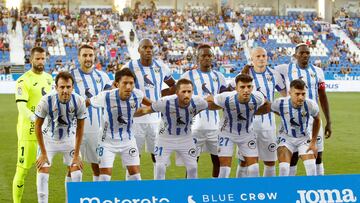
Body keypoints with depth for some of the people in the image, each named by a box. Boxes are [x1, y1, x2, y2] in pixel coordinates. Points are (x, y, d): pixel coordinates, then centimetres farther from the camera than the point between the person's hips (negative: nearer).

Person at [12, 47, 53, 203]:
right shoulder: (23, 81, -11)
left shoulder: (48, 78, 11)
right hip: (28, 131, -6)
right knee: (22, 169, -1)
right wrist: (36, 118, -33)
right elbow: (21, 108, -19)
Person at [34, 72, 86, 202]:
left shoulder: (79, 102, -23)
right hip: (48, 139, -1)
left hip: (69, 139, 1)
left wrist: (76, 155, -9)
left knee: (76, 172, -4)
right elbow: (38, 126, -15)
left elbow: (80, 128, -10)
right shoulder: (46, 101, -28)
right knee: (42, 172, -10)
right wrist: (43, 153, -13)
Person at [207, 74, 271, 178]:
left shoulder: (257, 98, -22)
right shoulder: (226, 98, -31)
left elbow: (267, 106, 1)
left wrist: (251, 112, -7)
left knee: (254, 168, 1)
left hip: (247, 133, 3)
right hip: (227, 133, -3)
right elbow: (208, 101, -14)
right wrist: (223, 107, -19)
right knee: (225, 168, -6)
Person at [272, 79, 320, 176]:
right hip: (286, 138, 0)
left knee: (311, 167, -15)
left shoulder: (311, 105, -26)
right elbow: (272, 108, 1)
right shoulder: (280, 103, -26)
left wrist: (313, 142, -2)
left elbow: (317, 120, -3)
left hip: (305, 138, 0)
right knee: (284, 168, -15)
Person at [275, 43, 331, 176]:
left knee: (318, 155, 6)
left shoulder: (317, 71, 7)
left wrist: (328, 122, 8)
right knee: (293, 155, 1)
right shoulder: (286, 70, -1)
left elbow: (323, 98, 10)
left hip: (313, 119, 3)